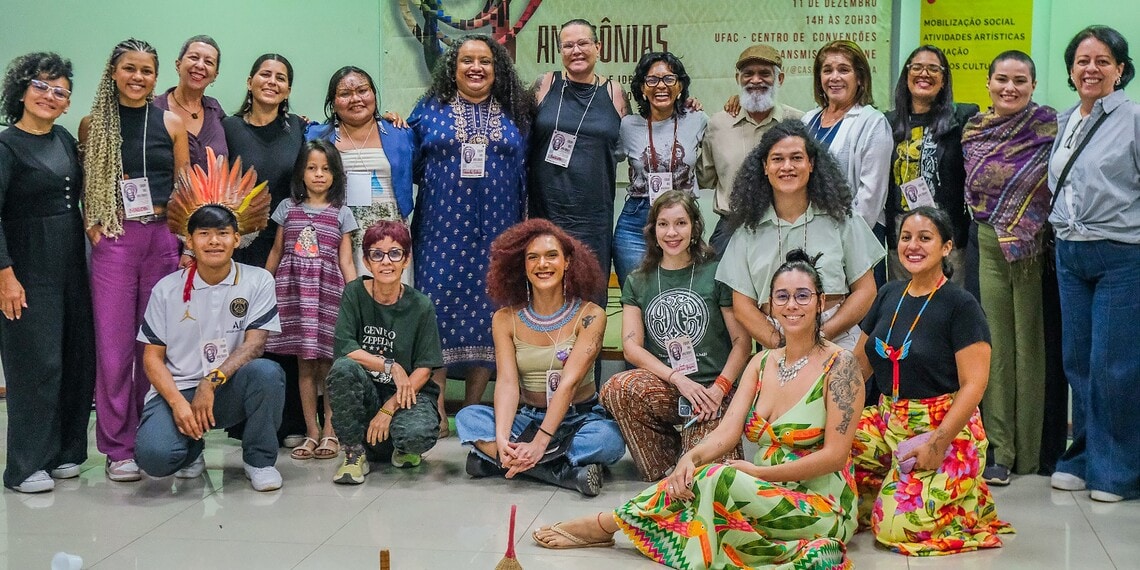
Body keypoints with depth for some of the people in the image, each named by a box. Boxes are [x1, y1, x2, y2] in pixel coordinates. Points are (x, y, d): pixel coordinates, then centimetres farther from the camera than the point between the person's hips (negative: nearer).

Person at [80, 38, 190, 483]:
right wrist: (91, 225, -6)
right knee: (114, 342, -1)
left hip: (163, 238, 1)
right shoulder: (93, 124, 7)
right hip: (113, 240, -1)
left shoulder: (171, 124, 8)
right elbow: (83, 185, 10)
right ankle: (118, 447, 6)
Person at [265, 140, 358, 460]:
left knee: (327, 362, -3)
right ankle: (311, 431, 8)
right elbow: (276, 252, 16)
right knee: (304, 362, 3)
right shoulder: (288, 208, 10)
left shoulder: (341, 214, 7)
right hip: (293, 289, 2)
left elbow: (346, 261, 4)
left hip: (328, 291, -1)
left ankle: (330, 431, 4)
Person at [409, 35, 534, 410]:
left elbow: (524, 175, 10)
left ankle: (472, 412, 12)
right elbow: (410, 165, 14)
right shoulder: (429, 111, 9)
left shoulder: (515, 116, 11)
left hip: (495, 232, 1)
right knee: (440, 304, -5)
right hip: (442, 228, -1)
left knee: (487, 308, 2)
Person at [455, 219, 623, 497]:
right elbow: (507, 382, -13)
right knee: (467, 417, -22)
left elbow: (569, 382, -19)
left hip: (580, 418, -2)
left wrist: (540, 443, -30)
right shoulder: (506, 319, -1)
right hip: (528, 418, 3)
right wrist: (501, 438, -31)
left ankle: (494, 459, -26)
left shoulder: (590, 316, -10)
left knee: (609, 438, -34)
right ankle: (566, 472, -30)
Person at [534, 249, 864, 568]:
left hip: (822, 507, -5)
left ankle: (604, 525, -15)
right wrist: (692, 457, -22)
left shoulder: (838, 365, -9)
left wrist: (757, 472, -18)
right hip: (767, 496, 5)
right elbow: (727, 431, -1)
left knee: (716, 478, -29)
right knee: (693, 474, -23)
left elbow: (835, 455, -14)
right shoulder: (762, 363, 10)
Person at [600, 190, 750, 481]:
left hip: (712, 390, -3)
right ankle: (663, 468, -7)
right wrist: (678, 380, -14)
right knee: (616, 388, -31)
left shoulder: (715, 274, 4)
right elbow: (631, 346, 1)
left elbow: (742, 342, 1)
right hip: (663, 389, 3)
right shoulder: (638, 282, 12)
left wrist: (719, 389, -14)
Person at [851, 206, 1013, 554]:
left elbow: (974, 385, -15)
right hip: (888, 422, 7)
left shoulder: (961, 305, -10)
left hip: (946, 429, -6)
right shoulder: (889, 295, 9)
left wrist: (937, 443, -24)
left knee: (896, 526, -22)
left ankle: (969, 499, 8)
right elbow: (859, 363, 14)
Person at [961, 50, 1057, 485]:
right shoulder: (973, 130, 8)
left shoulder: (1049, 127, -4)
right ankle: (999, 449, 13)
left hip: (1036, 249, -3)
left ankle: (1031, 450, 14)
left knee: (1030, 345, 3)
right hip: (988, 248, 3)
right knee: (996, 348, 6)